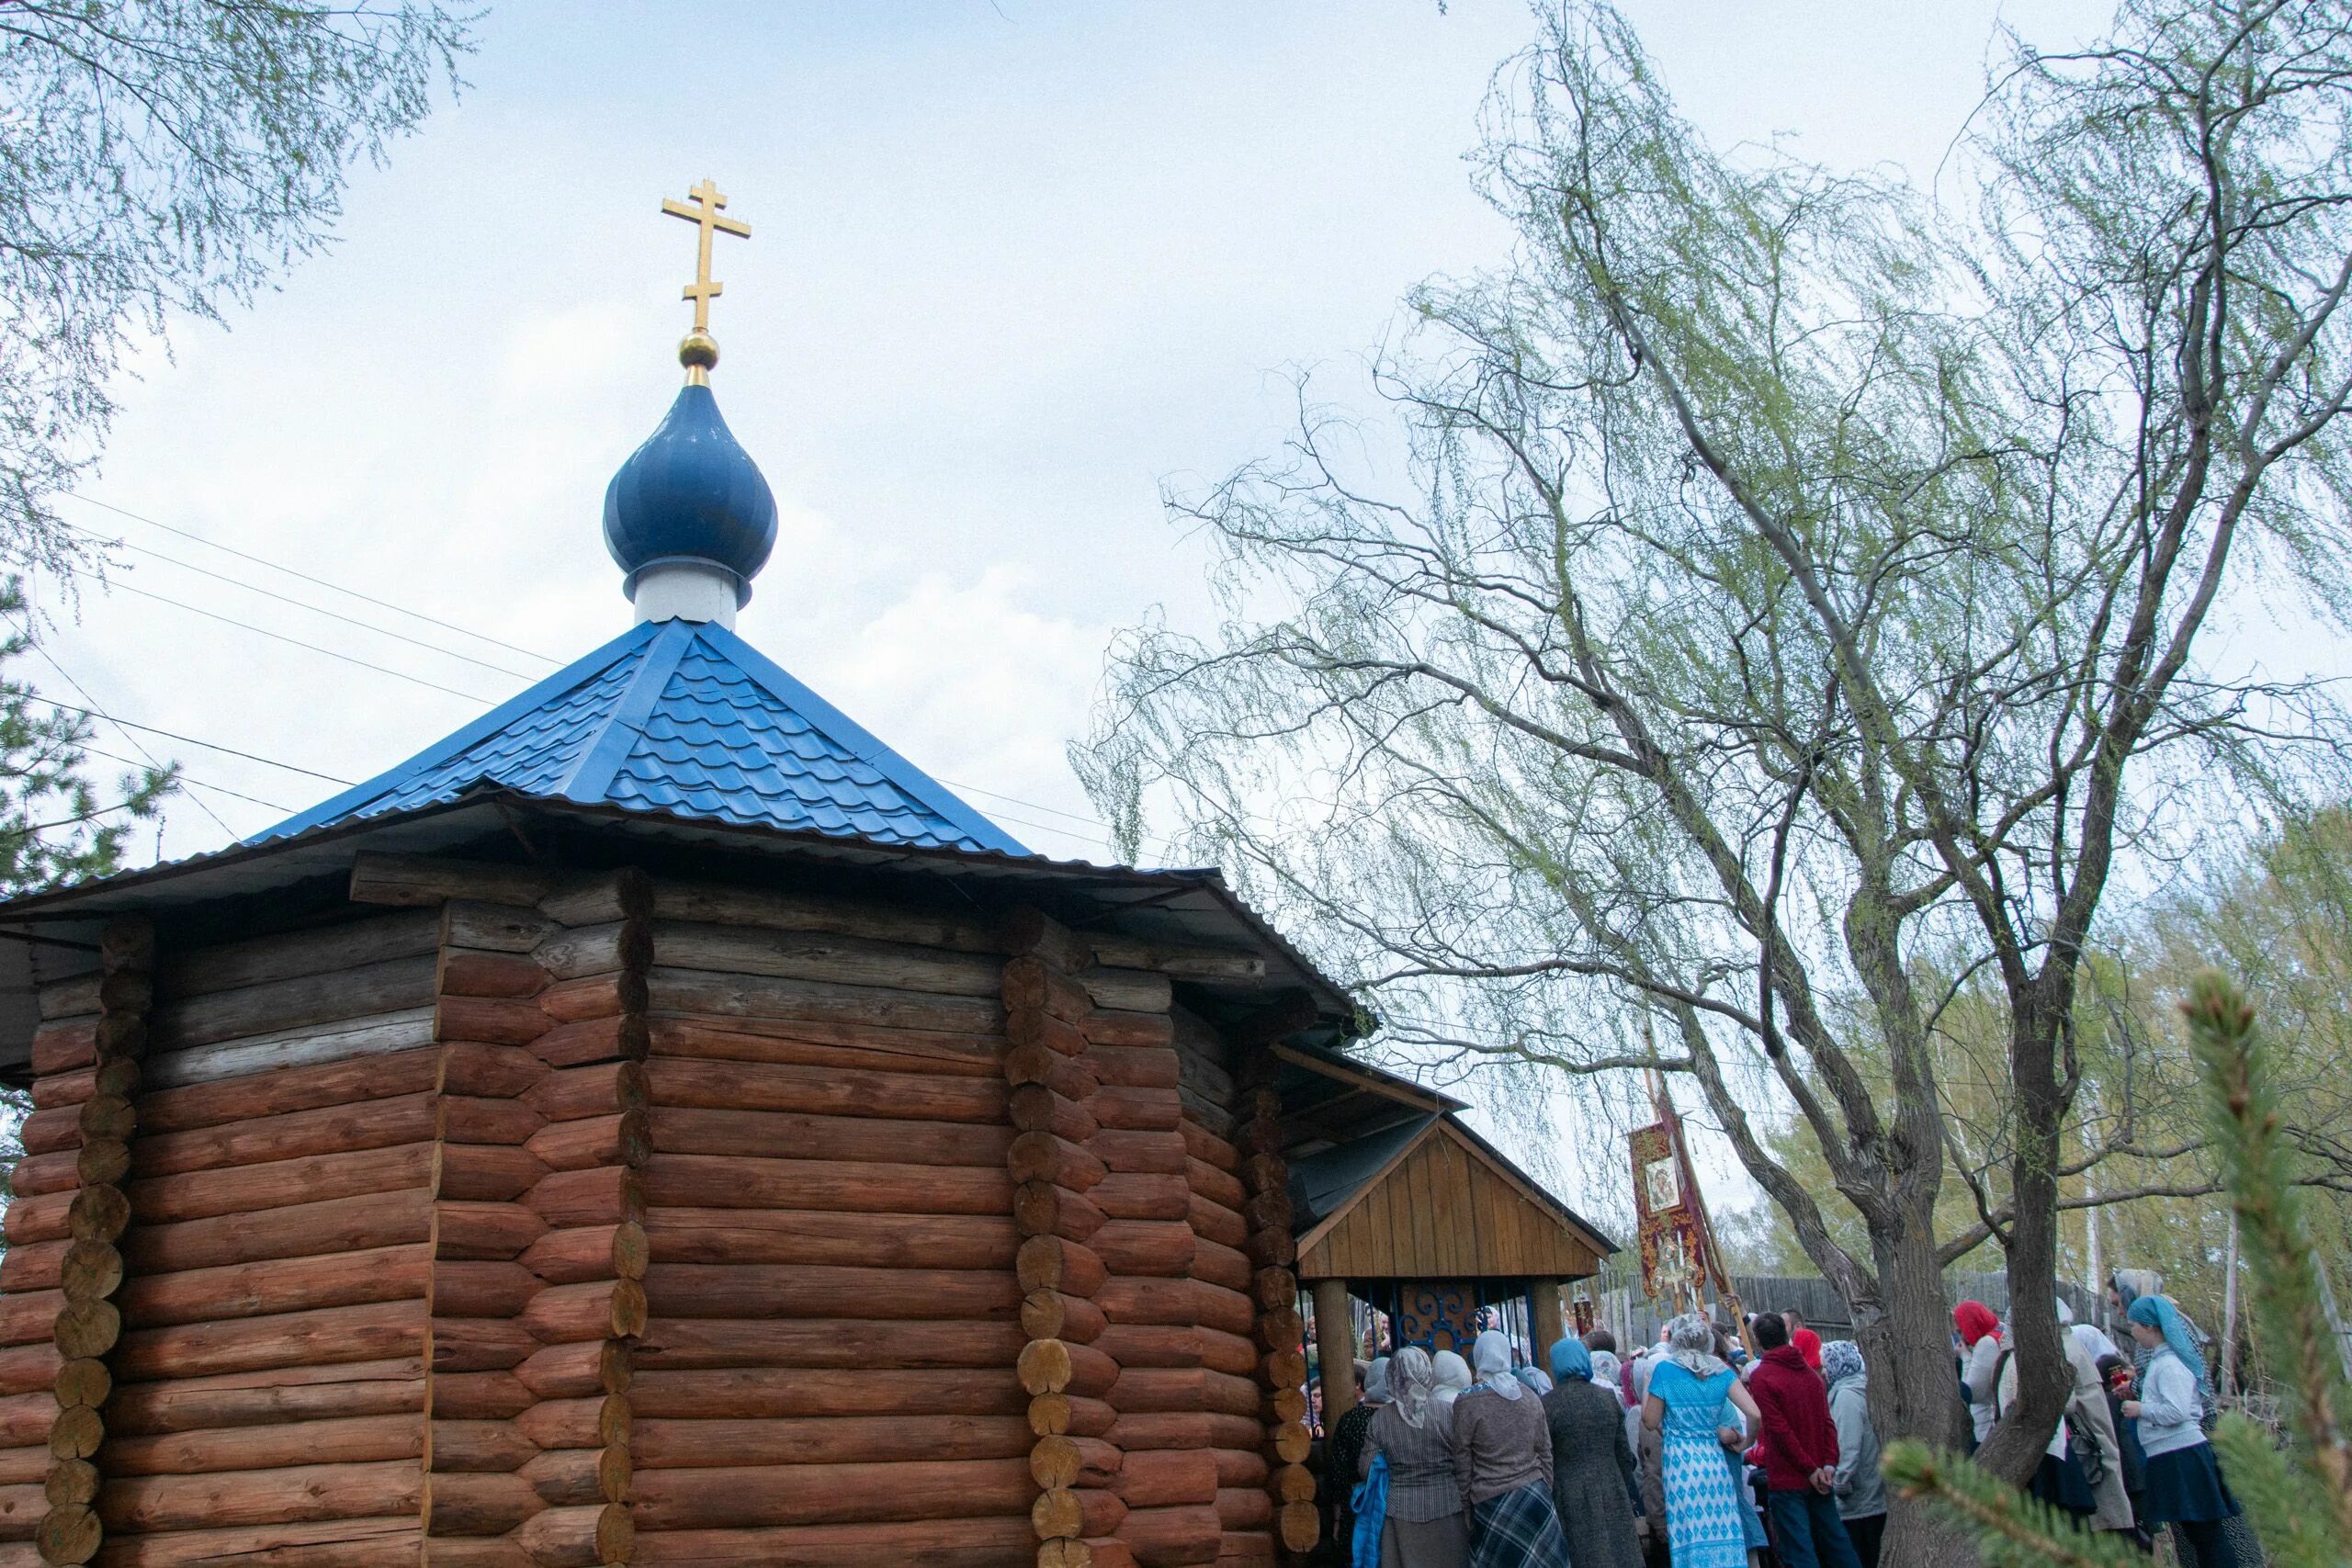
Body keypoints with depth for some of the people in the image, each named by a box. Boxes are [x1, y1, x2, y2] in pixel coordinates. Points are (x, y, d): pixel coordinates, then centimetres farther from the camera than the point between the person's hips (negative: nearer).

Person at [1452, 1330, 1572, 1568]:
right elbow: (1545, 1453, 10)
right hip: (1535, 1494, 4)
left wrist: (1466, 1508, 3)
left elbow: (1462, 1466, -5)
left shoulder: (1466, 1403, -9)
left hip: (1492, 1501, -4)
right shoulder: (1530, 1397, 4)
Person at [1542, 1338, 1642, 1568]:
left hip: (1571, 1497, -3)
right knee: (1618, 1550, 11)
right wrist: (1629, 1488, 18)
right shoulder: (1608, 1396, 2)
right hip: (1611, 1487, 3)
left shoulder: (1547, 1404, -10)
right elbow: (1623, 1451, 7)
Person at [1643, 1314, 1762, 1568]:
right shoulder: (1720, 1371, 5)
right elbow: (1753, 1413, -4)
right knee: (1722, 1534, 7)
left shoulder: (1664, 1369, -4)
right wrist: (1745, 1442, 13)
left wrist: (1647, 1388, 13)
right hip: (1713, 1458, 3)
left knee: (1691, 1538, 2)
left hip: (1681, 1461, -3)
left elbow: (1650, 1421, -1)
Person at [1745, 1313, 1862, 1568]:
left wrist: (1810, 1469, -9)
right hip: (1819, 1479, 6)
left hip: (1787, 1479, -6)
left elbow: (1779, 1430, -15)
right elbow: (1828, 1422, 5)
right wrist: (1829, 1463, -1)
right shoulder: (1810, 1372, 10)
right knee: (1836, 1543, 12)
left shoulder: (1761, 1377, -11)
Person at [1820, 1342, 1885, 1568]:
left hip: (1856, 1504, -9)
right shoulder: (1861, 1390, 11)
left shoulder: (1846, 1396, -15)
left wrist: (1840, 1484, -16)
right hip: (1875, 1498, 9)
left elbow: (1849, 1447, -22)